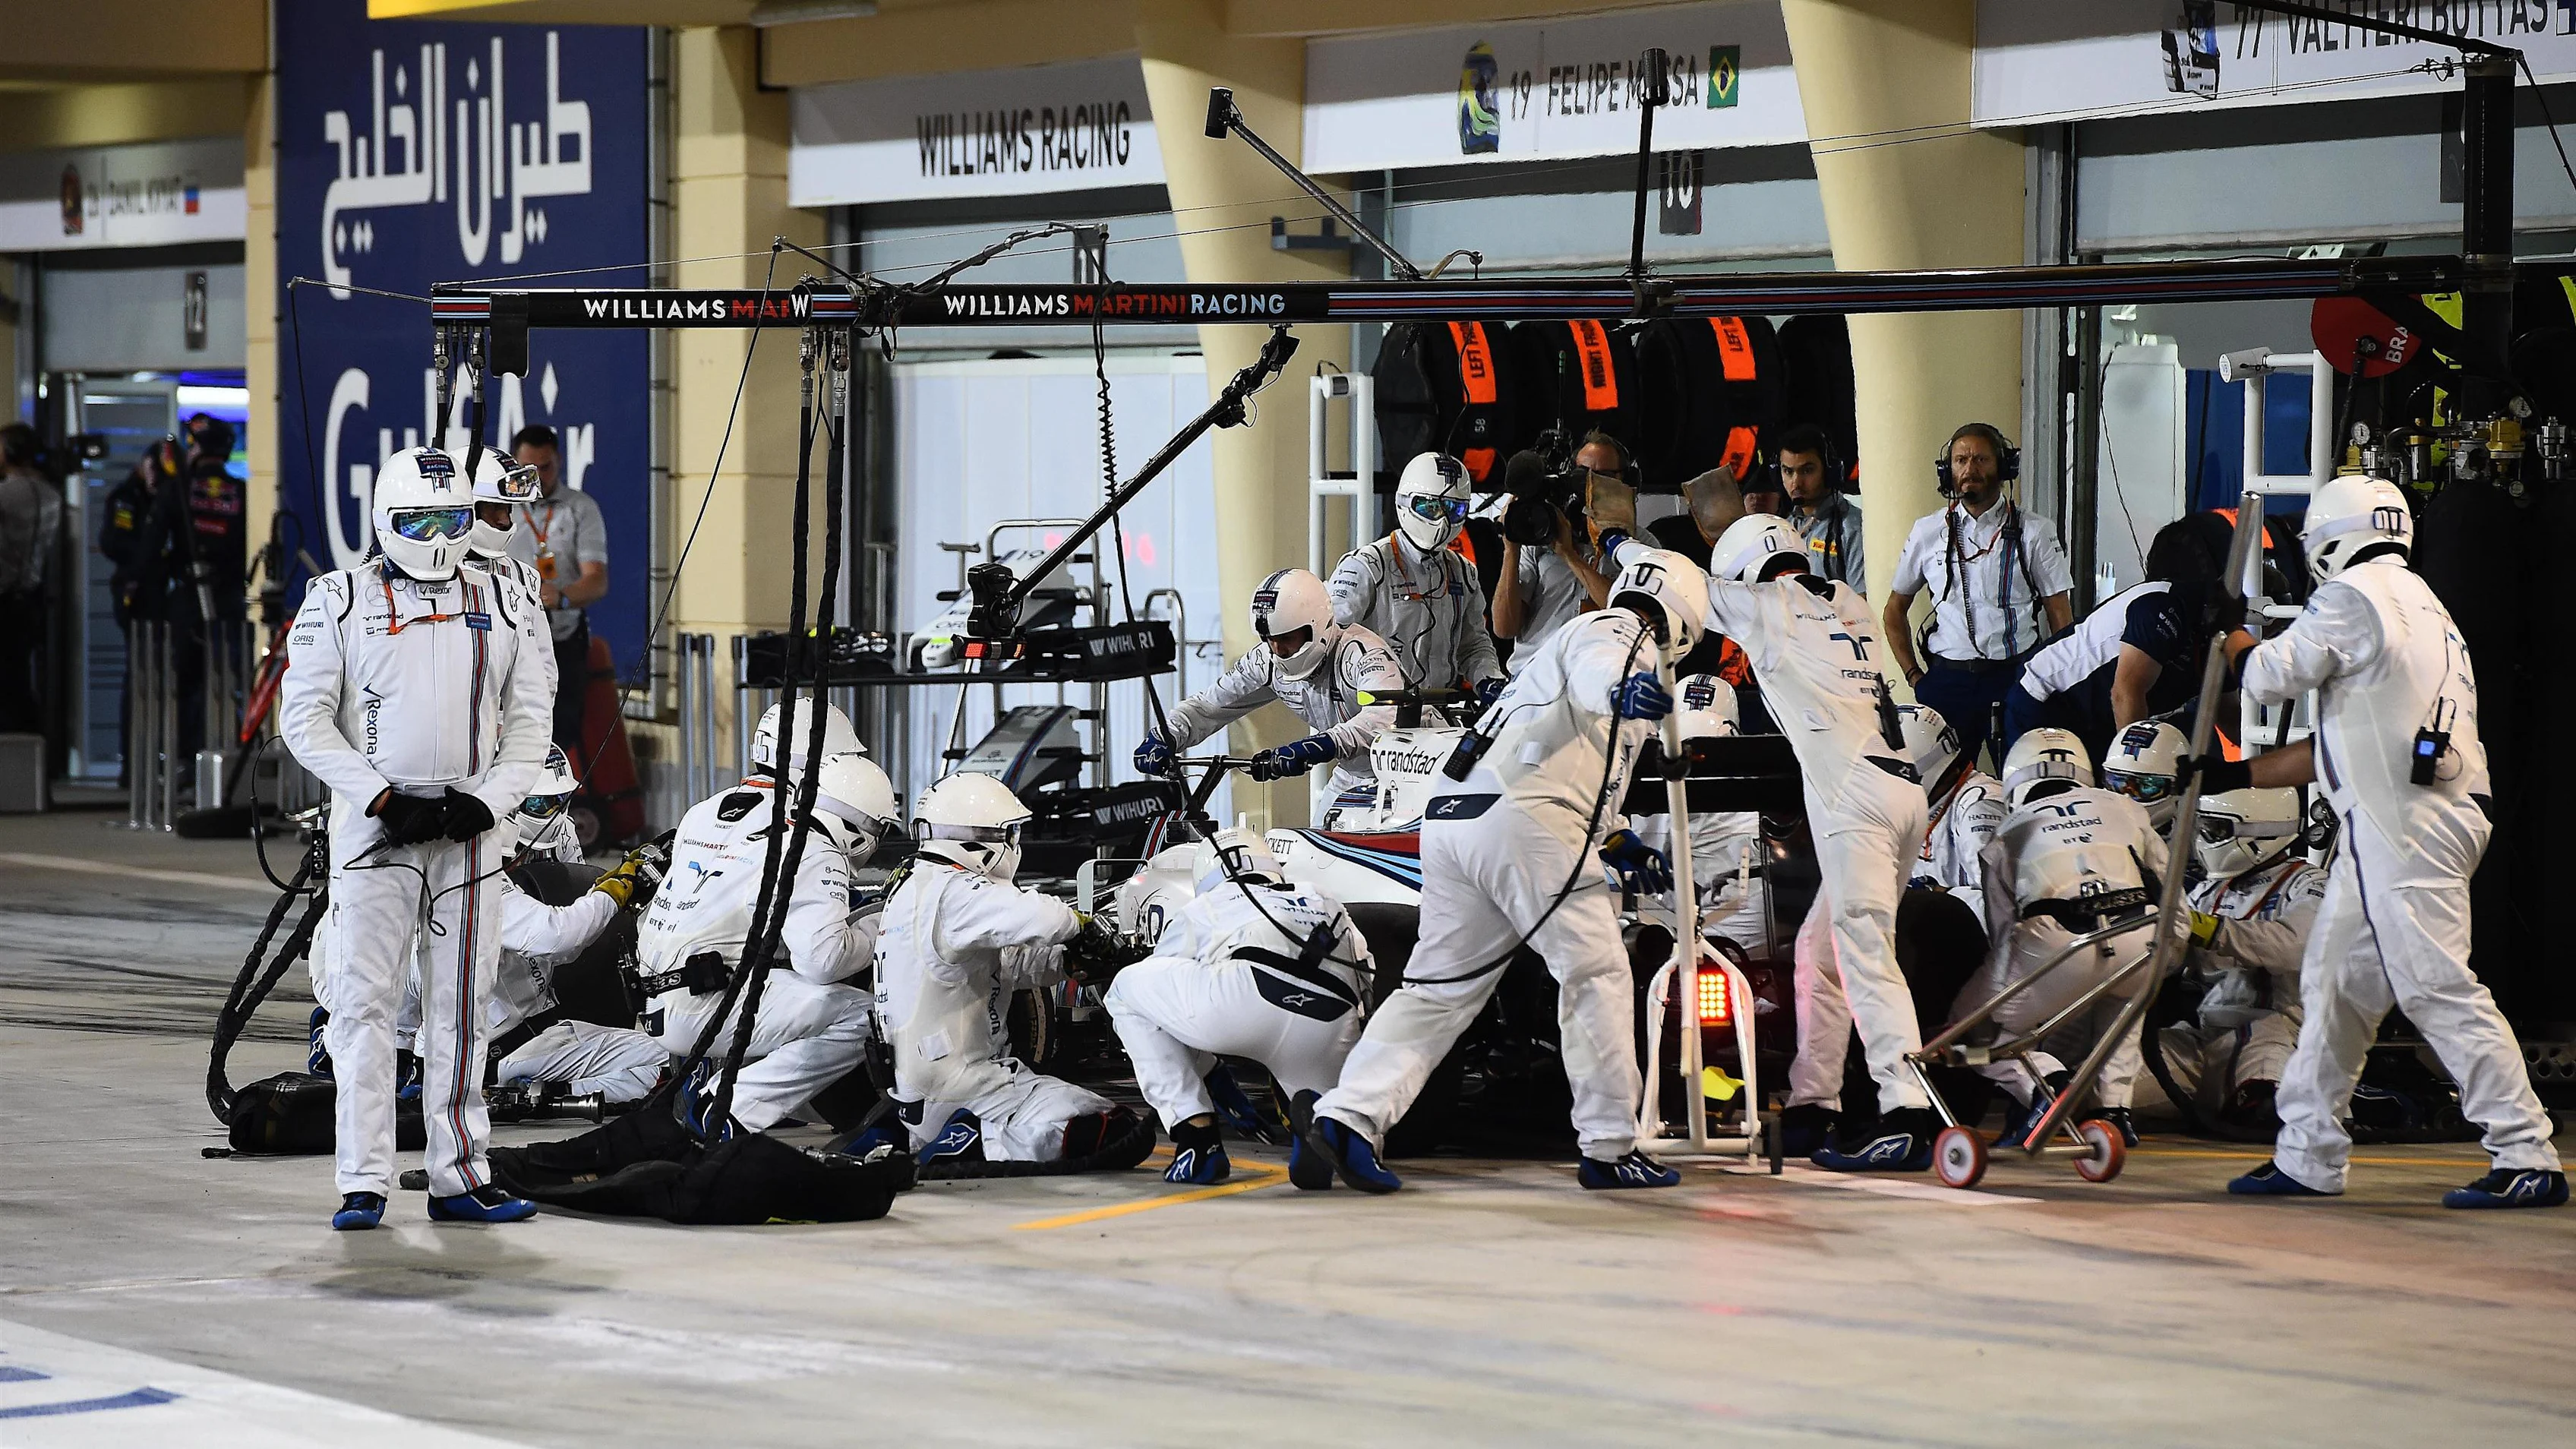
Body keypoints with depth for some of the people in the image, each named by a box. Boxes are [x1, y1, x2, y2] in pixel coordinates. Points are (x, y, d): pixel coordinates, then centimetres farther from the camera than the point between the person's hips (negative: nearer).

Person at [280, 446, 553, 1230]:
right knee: (365, 1003, -5)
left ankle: (459, 1177, 12)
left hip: (469, 831, 3)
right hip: (375, 827, -3)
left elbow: (528, 721, 10)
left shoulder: (502, 607, 9)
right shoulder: (341, 601, 0)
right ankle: (364, 1184, -3)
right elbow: (305, 717, -4)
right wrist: (382, 798, -12)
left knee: (461, 1007, 6)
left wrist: (487, 800, -7)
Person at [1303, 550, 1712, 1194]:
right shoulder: (1620, 633, 5)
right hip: (1522, 819, -9)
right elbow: (1592, 677, -22)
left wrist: (1621, 846, 28)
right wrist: (1618, 693, -44)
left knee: (1442, 986, 7)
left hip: (1451, 817, 9)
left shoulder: (1580, 636, 36)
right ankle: (1609, 1147, 0)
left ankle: (1347, 1114, -8)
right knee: (1596, 973, -1)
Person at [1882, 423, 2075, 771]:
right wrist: (1914, 676, 9)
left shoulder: (2035, 533, 5)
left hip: (2018, 677, -2)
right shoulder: (1927, 533, 10)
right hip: (1948, 681, 2)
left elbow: (2061, 617, 6)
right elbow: (1894, 612, 19)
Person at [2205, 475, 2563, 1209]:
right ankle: (2308, 1157, 20)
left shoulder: (2354, 597, -6)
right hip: (2384, 829, 10)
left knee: (2436, 986, -13)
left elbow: (2268, 677, -4)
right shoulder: (2419, 604, 24)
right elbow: (2339, 746, 25)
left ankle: (2529, 1160, -16)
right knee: (2338, 980, 15)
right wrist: (2234, 774, 28)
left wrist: (2228, 628, 17)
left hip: (2407, 825, -10)